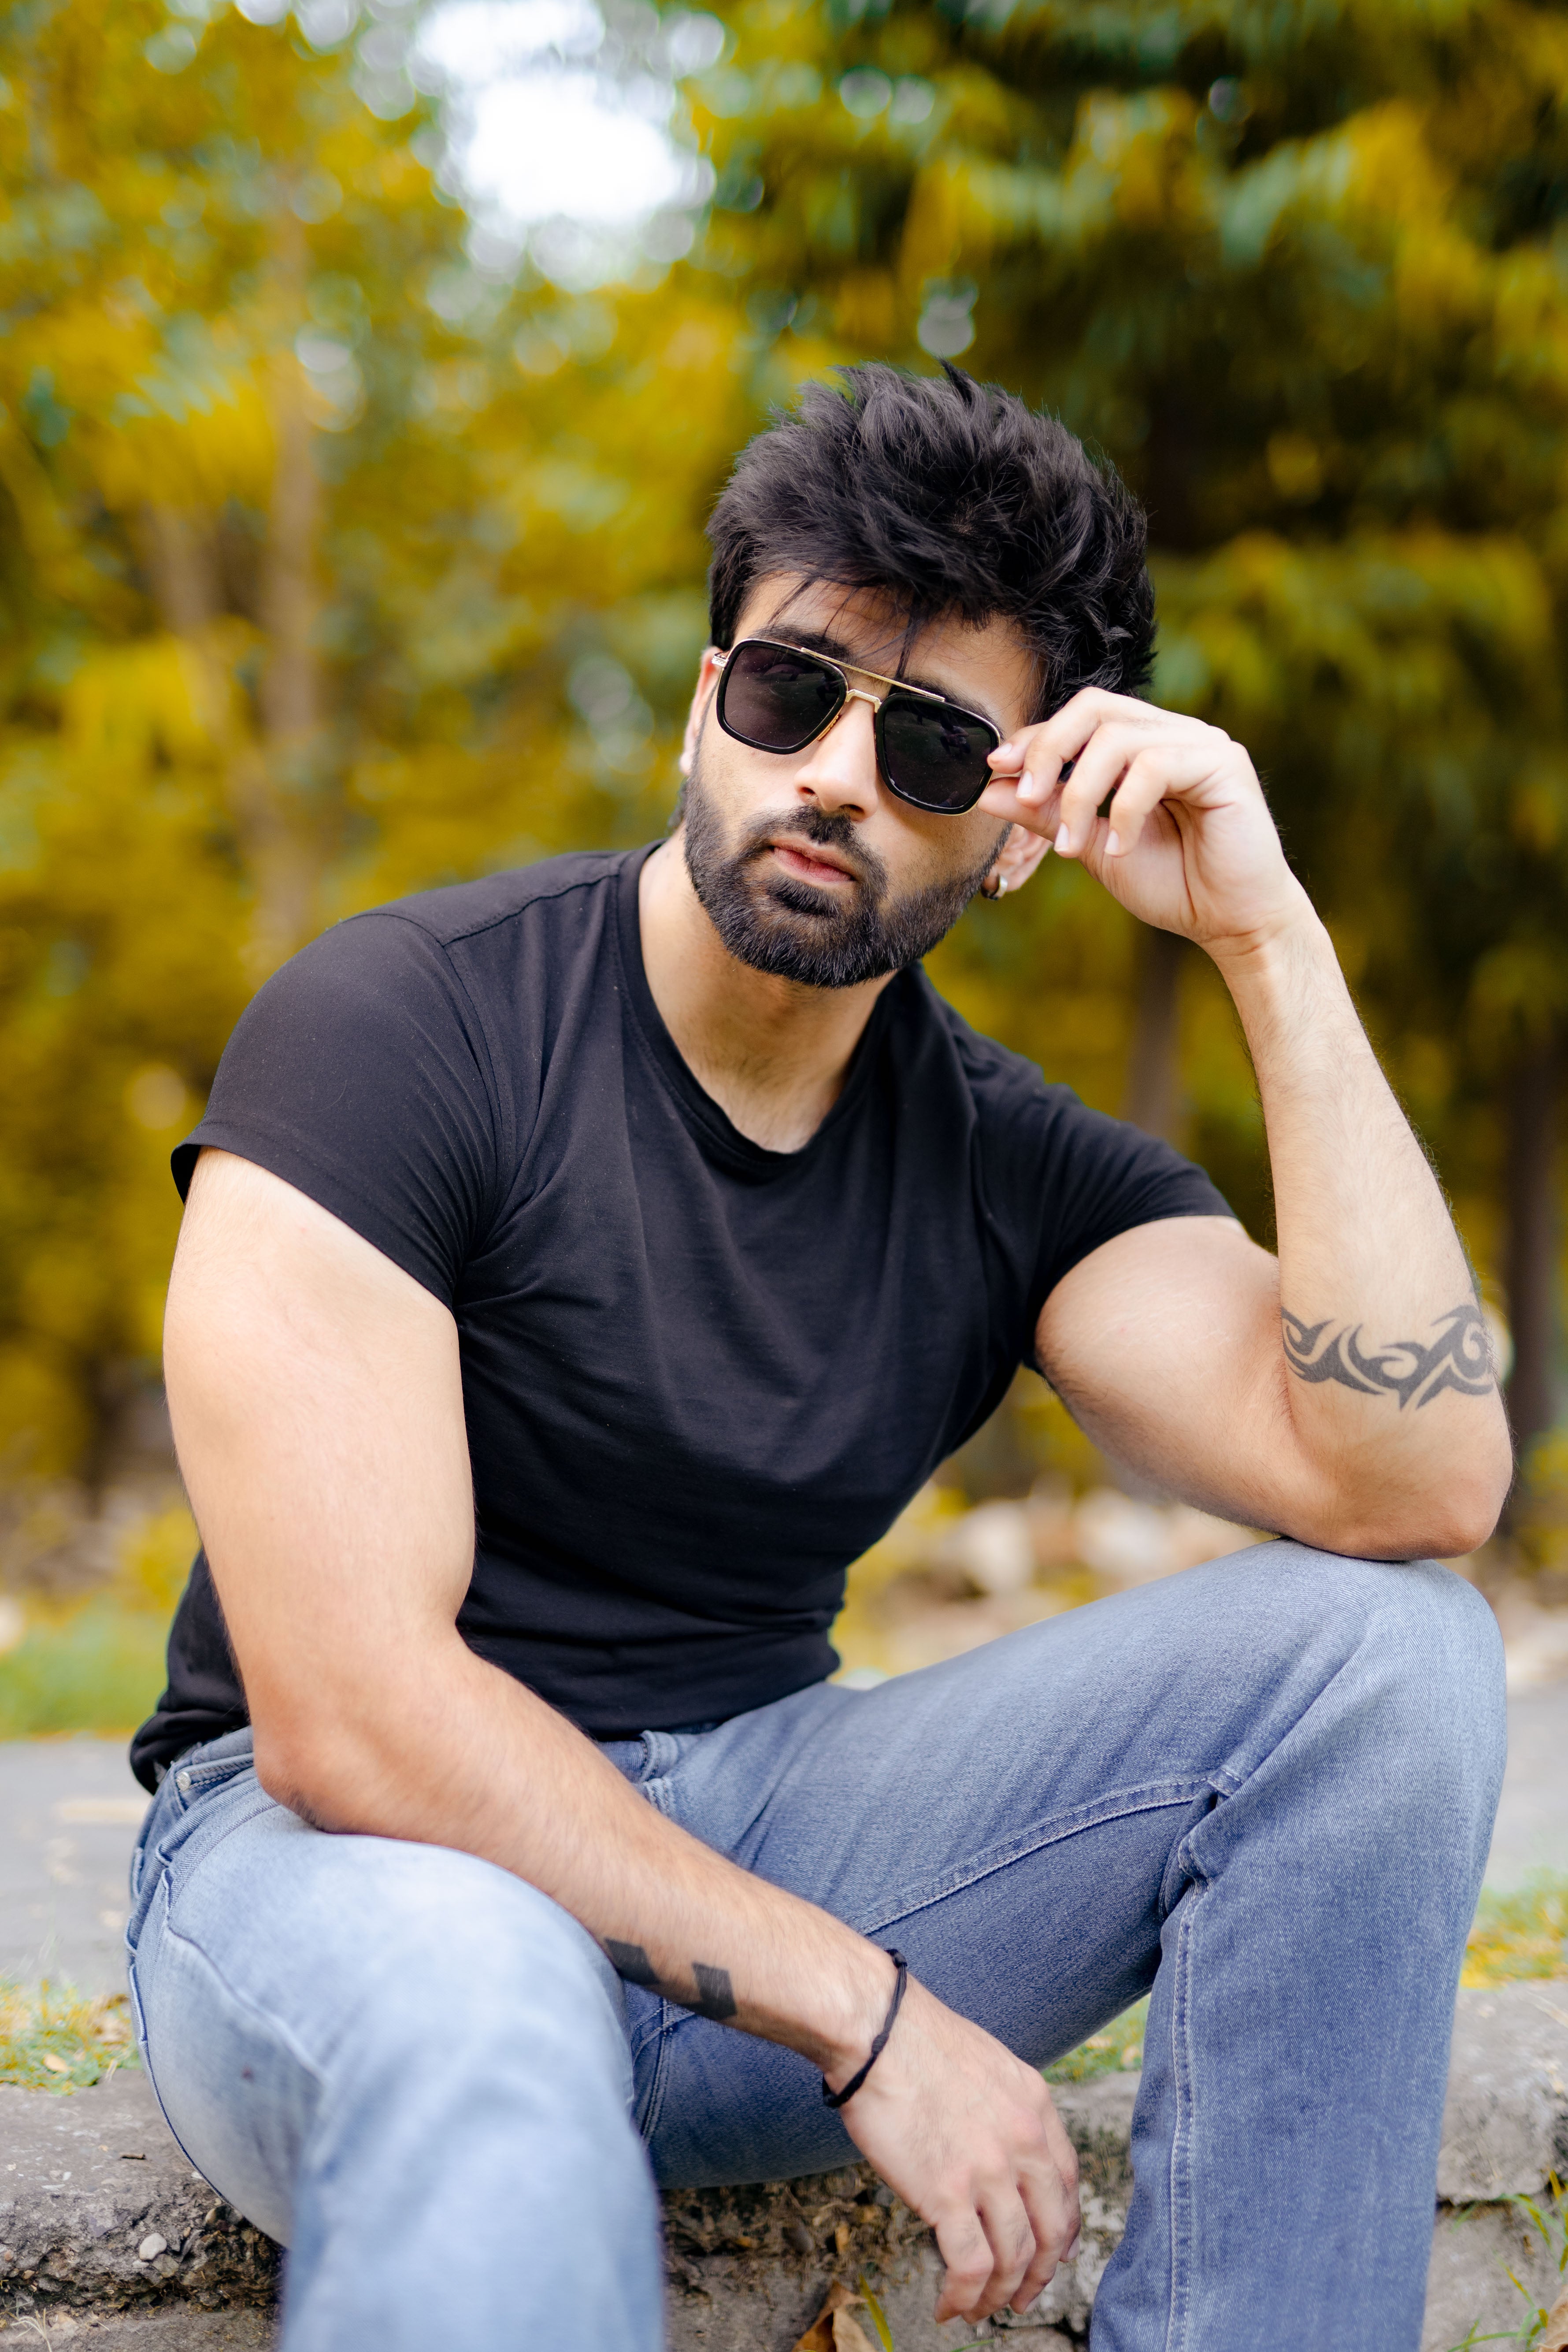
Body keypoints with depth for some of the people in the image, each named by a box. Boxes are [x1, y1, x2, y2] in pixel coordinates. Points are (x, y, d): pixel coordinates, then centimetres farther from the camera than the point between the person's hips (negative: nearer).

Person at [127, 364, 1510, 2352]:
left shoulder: (1016, 1168, 1)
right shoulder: (401, 1022, -14)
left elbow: (1420, 1484, -14)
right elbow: (349, 1711, -21)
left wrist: (1271, 941, -16)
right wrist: (868, 2017, -21)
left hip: (750, 1818, 5)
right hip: (354, 1845, -5)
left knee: (1382, 1647, -13)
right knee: (476, 2030, -43)